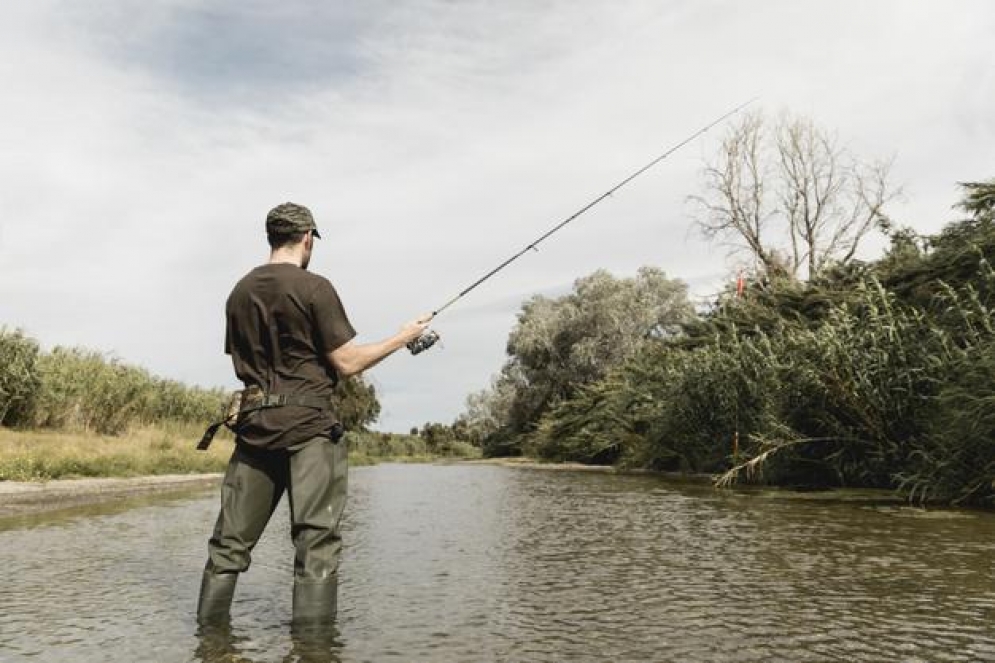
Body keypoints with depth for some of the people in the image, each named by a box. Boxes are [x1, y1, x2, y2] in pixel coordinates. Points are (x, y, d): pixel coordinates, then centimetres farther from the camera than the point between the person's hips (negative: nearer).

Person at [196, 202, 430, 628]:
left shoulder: (240, 292, 12)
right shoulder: (314, 288, -6)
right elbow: (347, 363, -8)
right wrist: (401, 338, 3)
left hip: (254, 423, 6)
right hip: (309, 423, -6)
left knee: (230, 540, 11)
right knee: (316, 541, -3)